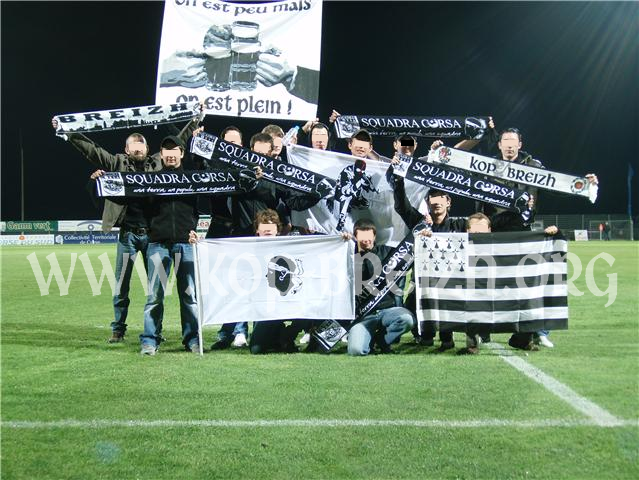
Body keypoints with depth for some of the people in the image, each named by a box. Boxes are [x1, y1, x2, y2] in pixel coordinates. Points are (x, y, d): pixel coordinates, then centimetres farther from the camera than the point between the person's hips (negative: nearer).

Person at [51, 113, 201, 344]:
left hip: (153, 233, 1)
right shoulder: (117, 163, 7)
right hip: (128, 234, -1)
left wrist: (196, 121, 20)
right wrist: (66, 132, -3)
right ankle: (118, 330, 16)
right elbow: (91, 149, 3)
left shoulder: (158, 162, 11)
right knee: (121, 285, 4)